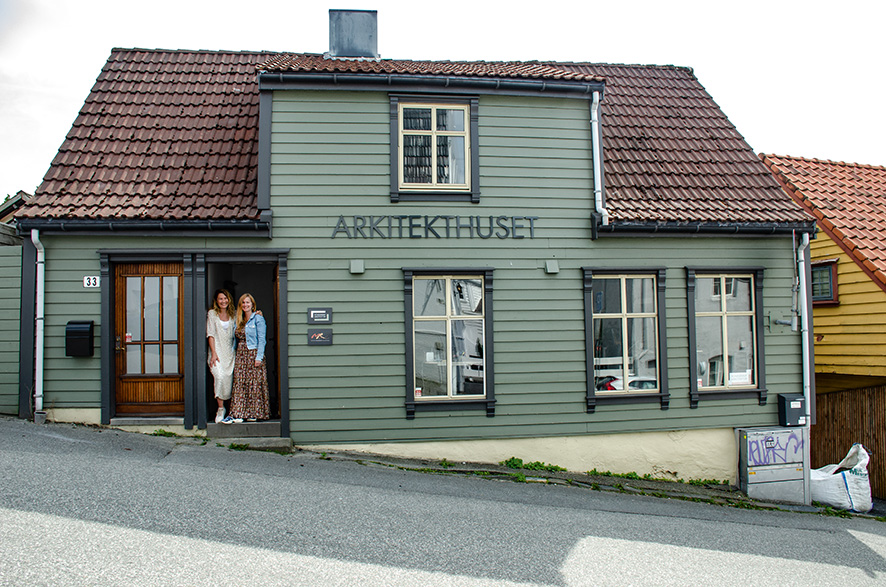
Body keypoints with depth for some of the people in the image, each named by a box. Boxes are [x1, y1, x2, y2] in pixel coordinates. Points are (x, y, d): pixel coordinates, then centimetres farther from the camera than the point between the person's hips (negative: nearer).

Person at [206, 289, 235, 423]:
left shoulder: (232, 315, 14)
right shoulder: (212, 314, 5)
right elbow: (210, 334, 0)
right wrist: (213, 353, -10)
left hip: (230, 352, 3)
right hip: (217, 352, -3)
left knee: (229, 379, -3)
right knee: (220, 377, -21)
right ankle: (220, 408, -15)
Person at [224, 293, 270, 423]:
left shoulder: (258, 319, -3)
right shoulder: (240, 321, 17)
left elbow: (262, 340, -9)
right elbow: (238, 339, 17)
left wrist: (259, 357, -16)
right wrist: (235, 355, 7)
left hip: (253, 354, -7)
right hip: (240, 356, 7)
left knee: (255, 385, -4)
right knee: (239, 385, 1)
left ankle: (254, 413, 2)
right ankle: (238, 414, 0)